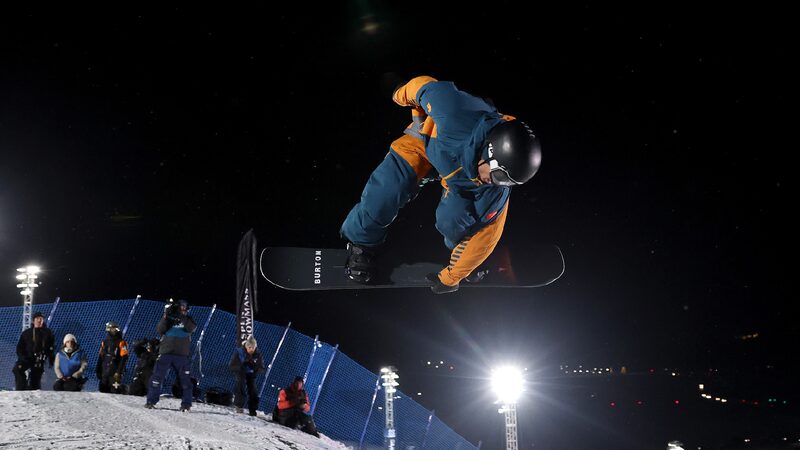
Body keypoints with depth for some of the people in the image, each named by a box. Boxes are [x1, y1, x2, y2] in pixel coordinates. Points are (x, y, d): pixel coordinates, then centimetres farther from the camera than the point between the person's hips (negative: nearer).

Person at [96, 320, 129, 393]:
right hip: (104, 372, 6)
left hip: (115, 372, -6)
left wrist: (119, 372, -17)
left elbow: (124, 359, -12)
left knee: (115, 392, -10)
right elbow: (100, 357, 16)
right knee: (102, 390, 10)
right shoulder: (105, 341, 12)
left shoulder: (121, 342, -8)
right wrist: (97, 370, 13)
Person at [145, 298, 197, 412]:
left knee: (185, 379, -1)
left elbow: (191, 328, -12)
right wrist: (166, 316, -15)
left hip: (182, 355, 0)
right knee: (157, 377, -4)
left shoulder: (187, 320, 10)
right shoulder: (168, 319, 10)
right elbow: (160, 330, -5)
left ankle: (186, 404, 4)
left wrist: (182, 317, -21)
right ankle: (151, 401, 3)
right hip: (165, 352, 0)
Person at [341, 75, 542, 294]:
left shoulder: (496, 191, -35)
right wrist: (403, 95, 1)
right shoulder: (457, 114, -45)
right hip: (430, 138, 0)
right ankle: (361, 243, 13)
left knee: (451, 221, -21)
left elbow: (484, 236, -20)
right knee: (386, 189, -17)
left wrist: (450, 278, -9)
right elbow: (428, 86, -23)